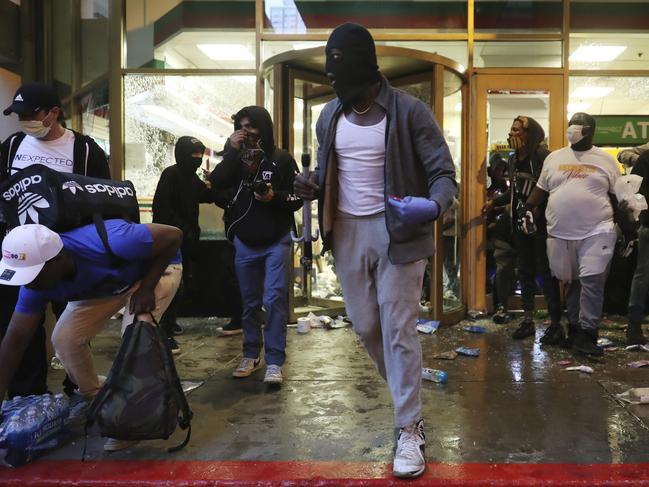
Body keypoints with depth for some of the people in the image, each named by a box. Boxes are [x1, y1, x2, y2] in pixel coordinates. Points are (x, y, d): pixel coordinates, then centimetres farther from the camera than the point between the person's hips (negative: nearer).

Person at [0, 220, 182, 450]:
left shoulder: (106, 244, -43)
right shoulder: (34, 283, -23)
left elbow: (174, 235, -32)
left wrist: (146, 288, -32)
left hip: (157, 267, -5)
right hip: (106, 283, 5)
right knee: (64, 338, -8)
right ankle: (93, 401, 17)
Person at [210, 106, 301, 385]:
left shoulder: (281, 159, -5)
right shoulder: (235, 160, 5)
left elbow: (297, 197, -3)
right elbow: (215, 185, -12)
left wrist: (274, 197, -22)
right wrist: (232, 151, -16)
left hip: (276, 241, -4)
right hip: (244, 243, 4)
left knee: (274, 299, -9)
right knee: (249, 302, 12)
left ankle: (274, 362, -3)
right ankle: (251, 355, 25)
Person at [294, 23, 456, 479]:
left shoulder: (409, 111, -11)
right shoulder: (330, 116, 6)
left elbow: (444, 173, -11)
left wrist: (433, 206, -33)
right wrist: (311, 184, -6)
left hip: (397, 231, -5)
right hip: (347, 232, 6)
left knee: (398, 331, -3)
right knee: (366, 327, 13)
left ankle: (409, 430, 9)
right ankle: (407, 397, 37)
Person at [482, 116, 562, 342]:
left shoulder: (543, 156, -14)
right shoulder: (514, 158, 11)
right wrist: (494, 202, 16)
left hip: (541, 223, -8)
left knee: (546, 272, -2)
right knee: (525, 271, 12)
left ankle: (556, 324, 6)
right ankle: (527, 320, 22)